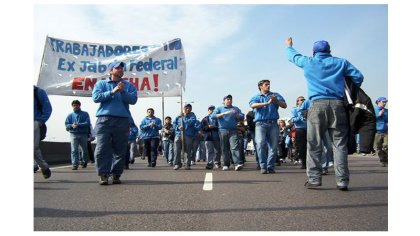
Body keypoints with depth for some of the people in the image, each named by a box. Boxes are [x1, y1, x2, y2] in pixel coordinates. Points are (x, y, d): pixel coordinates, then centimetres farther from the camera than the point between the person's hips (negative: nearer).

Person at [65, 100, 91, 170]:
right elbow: (66, 124, 6)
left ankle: (84, 162, 31)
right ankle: (75, 164, -12)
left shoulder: (85, 114, 5)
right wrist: (72, 125, -15)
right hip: (73, 134, 0)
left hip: (83, 134, 0)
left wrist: (78, 125, -17)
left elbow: (87, 123, -7)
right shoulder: (70, 115, 13)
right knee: (74, 150, -11)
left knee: (84, 149, 12)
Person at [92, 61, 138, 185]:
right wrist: (112, 92, -9)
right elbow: (96, 97, -1)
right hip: (104, 119, -1)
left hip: (122, 120, 1)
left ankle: (116, 174, 8)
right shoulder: (101, 84, 15)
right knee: (102, 149, -8)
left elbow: (133, 100, 1)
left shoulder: (128, 85, 16)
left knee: (120, 150, 1)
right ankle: (103, 175, -4)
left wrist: (123, 91, -14)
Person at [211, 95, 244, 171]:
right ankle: (226, 165, 9)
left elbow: (242, 117, 8)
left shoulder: (236, 109, 19)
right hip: (223, 130, 0)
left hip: (233, 131, 0)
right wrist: (223, 114, -12)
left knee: (235, 147, -14)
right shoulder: (219, 108, 14)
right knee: (224, 148, 2)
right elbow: (212, 116, -2)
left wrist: (236, 114, -13)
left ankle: (238, 163, -23)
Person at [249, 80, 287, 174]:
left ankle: (271, 167, 6)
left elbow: (284, 105, 8)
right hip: (261, 123, -2)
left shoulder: (275, 95, 20)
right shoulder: (256, 97, 15)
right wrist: (267, 103, -17)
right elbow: (253, 105, -8)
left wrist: (276, 101, -12)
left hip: (273, 123, 2)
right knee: (260, 143, -18)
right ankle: (263, 167, -13)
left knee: (273, 146, -1)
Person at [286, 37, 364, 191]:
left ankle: (314, 179, 1)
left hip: (317, 104, -1)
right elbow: (358, 77, 10)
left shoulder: (308, 62, 13)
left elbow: (293, 56, 31)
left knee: (314, 144, 1)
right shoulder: (341, 62, 16)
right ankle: (342, 181, 1)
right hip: (337, 104, 1)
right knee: (340, 144, 2)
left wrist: (289, 46, 51)